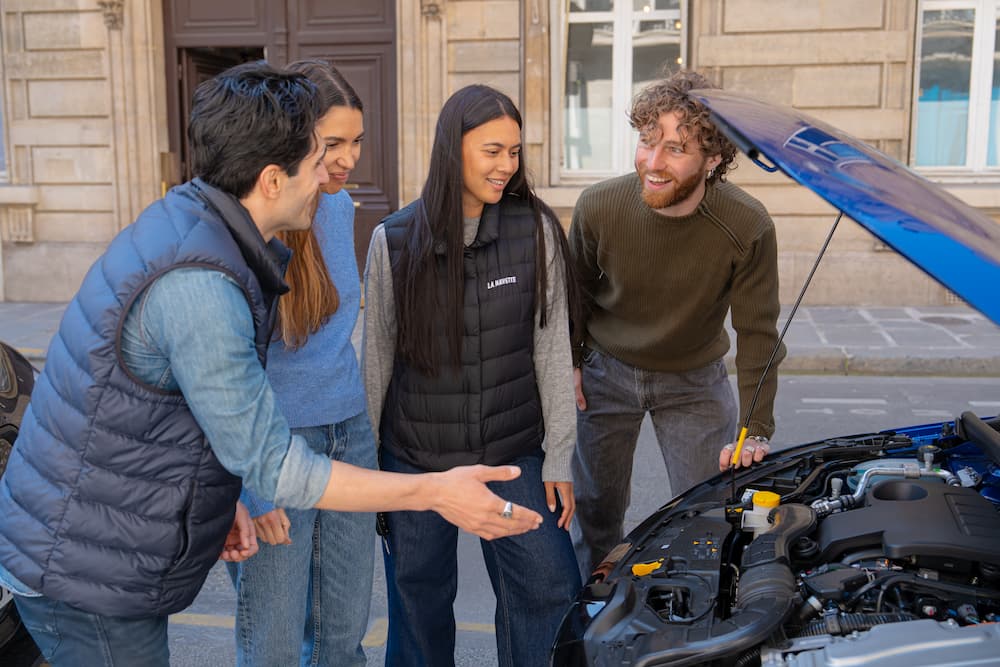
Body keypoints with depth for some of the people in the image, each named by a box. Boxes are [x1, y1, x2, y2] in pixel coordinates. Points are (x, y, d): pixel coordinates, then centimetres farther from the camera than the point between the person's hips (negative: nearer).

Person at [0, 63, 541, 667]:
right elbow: (273, 466, -25)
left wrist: (220, 497, 5)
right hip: (86, 581, -9)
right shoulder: (198, 286, -29)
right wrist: (435, 492, -22)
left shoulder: (180, 220, 2)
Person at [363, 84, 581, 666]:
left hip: (515, 452, 0)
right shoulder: (394, 241, -6)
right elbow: (377, 357, 1)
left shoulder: (536, 230, -5)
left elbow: (553, 349, -3)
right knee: (420, 603, 14)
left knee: (550, 587, 0)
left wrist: (559, 458, -3)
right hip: (415, 458, 0)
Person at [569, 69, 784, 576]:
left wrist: (755, 432, -17)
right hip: (606, 370, 1)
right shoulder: (599, 208, -22)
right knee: (595, 506, 15)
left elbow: (757, 333, -15)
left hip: (694, 379, -1)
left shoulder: (747, 228, -26)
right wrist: (568, 361, 0)